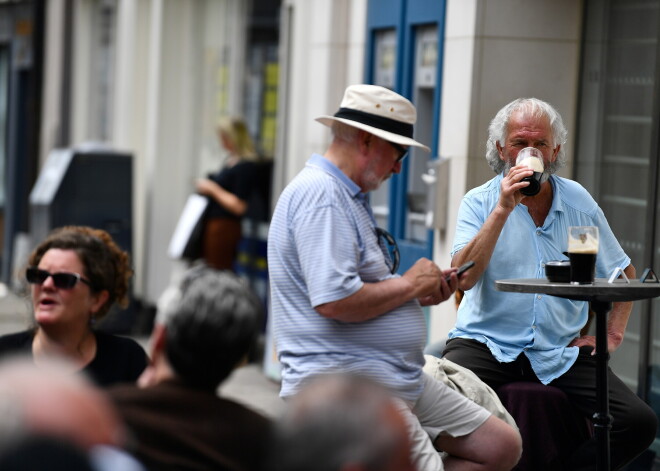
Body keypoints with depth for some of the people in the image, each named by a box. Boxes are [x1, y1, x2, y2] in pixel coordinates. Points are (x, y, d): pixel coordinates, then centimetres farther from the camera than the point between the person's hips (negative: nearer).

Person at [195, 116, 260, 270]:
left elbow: (239, 206, -20)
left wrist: (212, 189, -14)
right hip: (212, 222, 10)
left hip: (224, 227, -10)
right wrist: (206, 186, 12)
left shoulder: (246, 166, -17)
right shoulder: (231, 159, 13)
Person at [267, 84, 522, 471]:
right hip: (344, 389, -11)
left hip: (400, 378, 11)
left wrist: (420, 294, 12)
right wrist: (408, 284, -11)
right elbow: (333, 301, -25)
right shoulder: (320, 195, -14)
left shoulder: (349, 196, 21)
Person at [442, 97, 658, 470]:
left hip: (561, 352, 3)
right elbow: (463, 278, -14)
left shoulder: (578, 201, 10)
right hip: (487, 342, -2)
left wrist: (613, 334, 10)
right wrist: (503, 209, -17)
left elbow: (624, 272, 23)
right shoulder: (481, 201, 3)